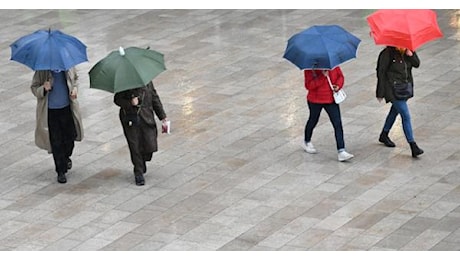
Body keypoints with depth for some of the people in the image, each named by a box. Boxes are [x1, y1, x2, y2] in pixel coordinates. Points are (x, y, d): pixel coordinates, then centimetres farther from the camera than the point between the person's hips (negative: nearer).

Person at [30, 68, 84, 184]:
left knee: (70, 137, 13)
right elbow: (34, 88, -7)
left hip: (67, 108, 3)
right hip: (50, 111, -3)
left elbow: (75, 78, 14)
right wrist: (43, 89, -29)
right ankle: (61, 172, 13)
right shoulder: (42, 71, -13)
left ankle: (66, 157, 47)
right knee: (56, 142, 1)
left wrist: (75, 88, -6)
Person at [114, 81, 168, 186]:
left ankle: (143, 160, 30)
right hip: (130, 119, -2)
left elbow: (155, 98, 11)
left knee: (151, 146, -5)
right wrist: (130, 103, -22)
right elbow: (117, 99, -3)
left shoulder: (147, 82, 3)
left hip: (146, 118, 2)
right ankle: (138, 173, 13)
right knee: (135, 147, -2)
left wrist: (162, 116, 12)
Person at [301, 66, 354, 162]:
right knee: (313, 121, 20)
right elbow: (308, 85, -23)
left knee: (338, 124, -7)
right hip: (315, 100, -2)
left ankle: (341, 152, -8)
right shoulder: (310, 68, -16)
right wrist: (322, 76, -30)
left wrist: (338, 85, -13)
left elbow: (340, 76, 8)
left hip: (331, 99, 2)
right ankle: (307, 142, 48)